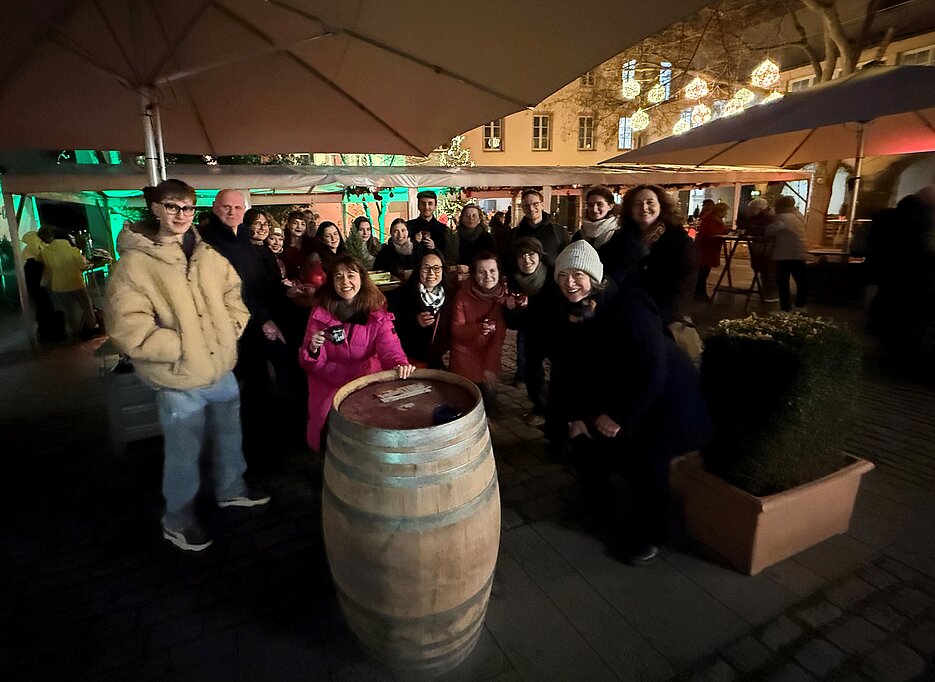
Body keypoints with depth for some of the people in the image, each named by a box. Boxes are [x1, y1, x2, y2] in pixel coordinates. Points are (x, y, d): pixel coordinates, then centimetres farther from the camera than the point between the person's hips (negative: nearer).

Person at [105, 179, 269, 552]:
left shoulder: (209, 256, 3)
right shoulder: (135, 263, -13)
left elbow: (233, 294, 17)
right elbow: (128, 329, -17)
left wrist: (231, 329, 3)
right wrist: (183, 346, -19)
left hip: (222, 370, 6)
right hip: (179, 381, -5)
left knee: (229, 436, 23)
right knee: (185, 453, 10)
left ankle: (230, 489, 47)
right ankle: (177, 521, 33)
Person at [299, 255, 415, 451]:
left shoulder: (377, 313, -1)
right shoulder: (321, 313, -2)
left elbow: (389, 346, -14)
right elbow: (310, 363, -1)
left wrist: (400, 363, -37)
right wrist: (313, 349, -26)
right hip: (329, 383, 0)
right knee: (329, 417, -21)